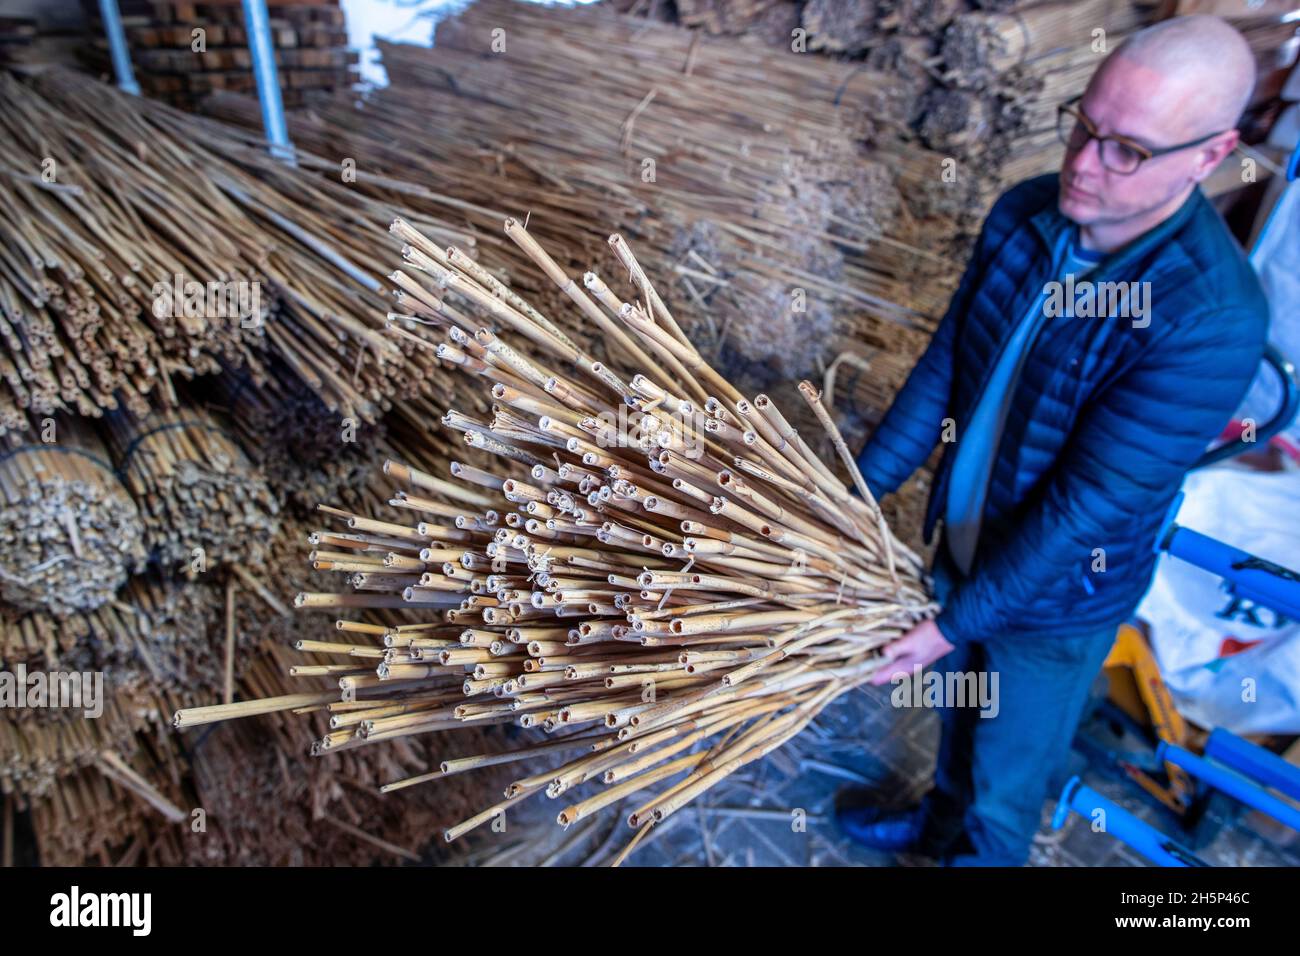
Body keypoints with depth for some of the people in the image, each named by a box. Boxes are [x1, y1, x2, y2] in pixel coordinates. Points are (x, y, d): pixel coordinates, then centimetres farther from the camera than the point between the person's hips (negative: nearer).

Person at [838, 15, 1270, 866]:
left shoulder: (1213, 319, -31)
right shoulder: (1027, 212, -12)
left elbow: (1090, 507, -28)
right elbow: (945, 364, -4)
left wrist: (955, 622, -21)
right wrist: (862, 490, -3)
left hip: (1056, 595, -6)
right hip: (965, 540, 6)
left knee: (1008, 778, 19)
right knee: (959, 709, 31)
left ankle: (975, 852, 51)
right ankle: (940, 825, 61)